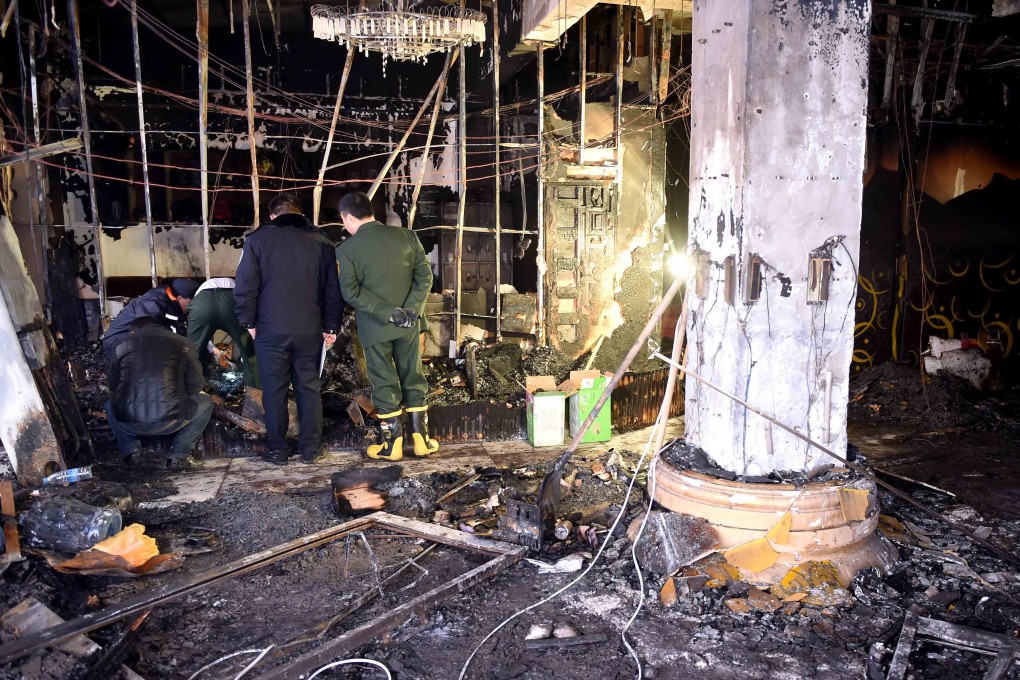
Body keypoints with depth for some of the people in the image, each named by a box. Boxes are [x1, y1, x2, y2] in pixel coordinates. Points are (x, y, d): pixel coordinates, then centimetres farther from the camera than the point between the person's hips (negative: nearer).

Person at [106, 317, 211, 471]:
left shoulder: (123, 345, 16)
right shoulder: (182, 344, 10)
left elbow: (113, 388, 23)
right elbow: (196, 388, 11)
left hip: (127, 422, 3)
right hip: (168, 420, -3)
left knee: (111, 404, 37)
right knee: (205, 402, 25)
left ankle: (130, 450, 15)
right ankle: (178, 456, 12)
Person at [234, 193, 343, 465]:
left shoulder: (258, 240, 0)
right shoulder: (320, 242, 4)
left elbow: (245, 286, -4)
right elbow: (333, 291, 4)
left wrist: (249, 321, 6)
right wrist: (331, 327, 9)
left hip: (271, 330, -1)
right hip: (310, 330, 2)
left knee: (275, 390, 7)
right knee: (309, 387, 10)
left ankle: (278, 450, 13)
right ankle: (310, 448, 14)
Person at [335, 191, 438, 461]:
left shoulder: (346, 249, -9)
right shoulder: (406, 236, 0)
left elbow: (350, 291, -16)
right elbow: (424, 276, -5)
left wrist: (388, 312, -17)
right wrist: (411, 310, -10)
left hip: (374, 327, -2)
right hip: (408, 325, 3)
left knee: (384, 383, 7)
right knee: (413, 378, 12)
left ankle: (391, 443, 15)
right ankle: (421, 438, 18)